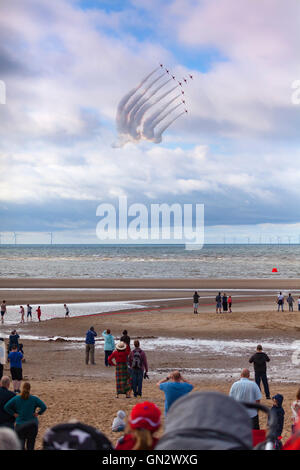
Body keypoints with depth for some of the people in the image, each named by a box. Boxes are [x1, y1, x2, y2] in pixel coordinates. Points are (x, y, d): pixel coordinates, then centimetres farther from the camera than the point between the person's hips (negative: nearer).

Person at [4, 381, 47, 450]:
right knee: (31, 443, 13)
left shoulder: (16, 398, -4)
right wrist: (38, 413, -4)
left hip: (20, 424, 0)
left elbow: (6, 407, -8)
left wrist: (14, 414, -3)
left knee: (21, 444, 5)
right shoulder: (34, 399, -7)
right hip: (32, 425, 0)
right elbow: (44, 407, -15)